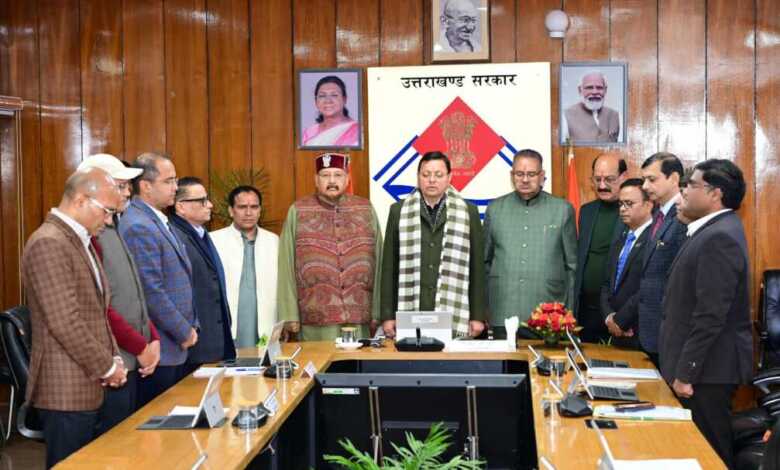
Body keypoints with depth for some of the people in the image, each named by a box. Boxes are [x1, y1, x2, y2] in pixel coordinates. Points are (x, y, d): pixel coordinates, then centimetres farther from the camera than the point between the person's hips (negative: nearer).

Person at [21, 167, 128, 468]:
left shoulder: (81, 242, 15)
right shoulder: (49, 243, -17)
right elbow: (65, 322, -22)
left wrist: (113, 359, 7)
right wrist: (106, 367, -13)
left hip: (87, 386, 9)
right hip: (66, 390, -9)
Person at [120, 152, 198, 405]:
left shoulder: (160, 222, 14)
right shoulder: (139, 227, -17)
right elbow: (152, 292, -20)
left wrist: (191, 326, 12)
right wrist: (184, 333, -12)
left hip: (175, 348, 9)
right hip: (158, 350, -9)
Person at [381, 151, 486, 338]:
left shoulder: (468, 212, 6)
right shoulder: (399, 211, 8)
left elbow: (477, 267, 6)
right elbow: (389, 267, 8)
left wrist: (478, 316, 1)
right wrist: (387, 316, 3)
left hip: (455, 319, 0)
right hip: (409, 318, 0)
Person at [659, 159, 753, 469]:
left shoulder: (719, 237, -19)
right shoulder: (714, 231, 13)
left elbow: (710, 315, -24)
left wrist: (686, 372, -20)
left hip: (707, 368, -10)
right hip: (700, 366, 10)